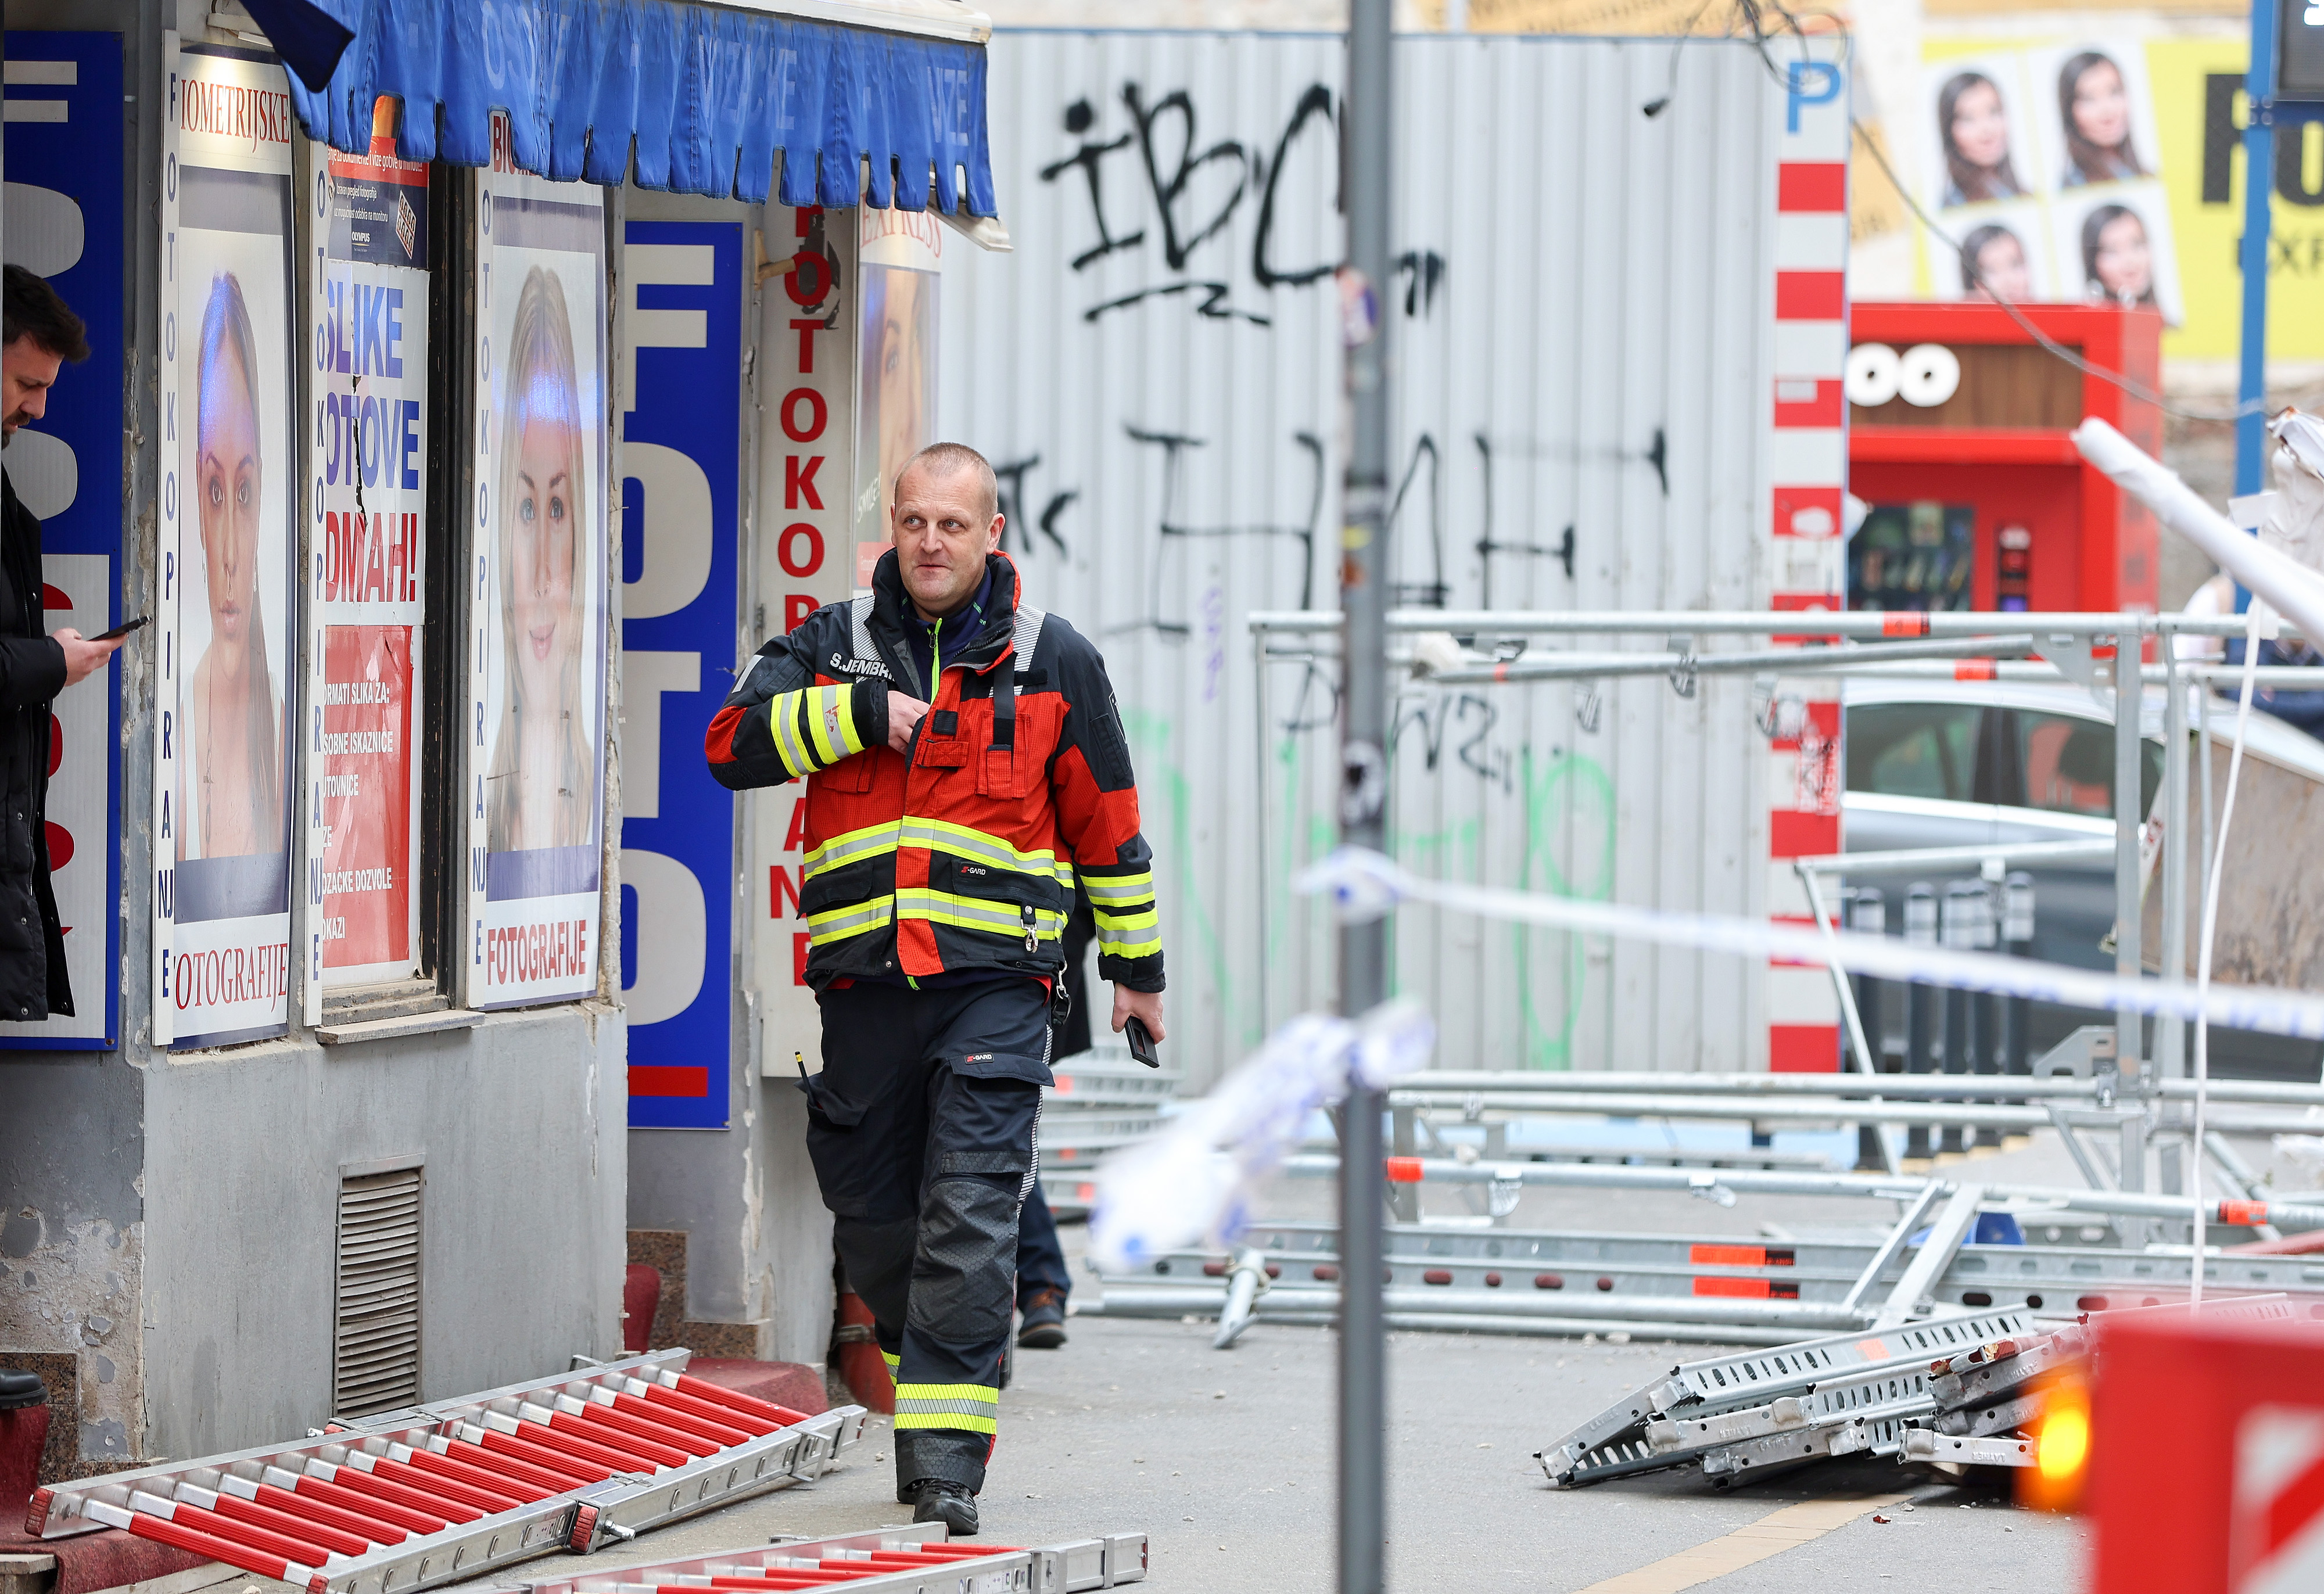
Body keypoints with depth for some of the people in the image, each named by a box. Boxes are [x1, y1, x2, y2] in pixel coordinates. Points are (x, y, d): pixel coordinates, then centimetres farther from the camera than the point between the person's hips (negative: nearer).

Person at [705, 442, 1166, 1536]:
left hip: (992, 981, -3)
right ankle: (933, 1374, 33)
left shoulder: (1052, 661, 6)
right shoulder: (835, 646, 9)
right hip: (863, 980, 3)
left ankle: (946, 1459, -13)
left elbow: (1107, 822, 13)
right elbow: (732, 743, -5)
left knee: (969, 1224, -12)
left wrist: (1135, 965, 18)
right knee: (871, 1222, 9)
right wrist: (859, 710, -14)